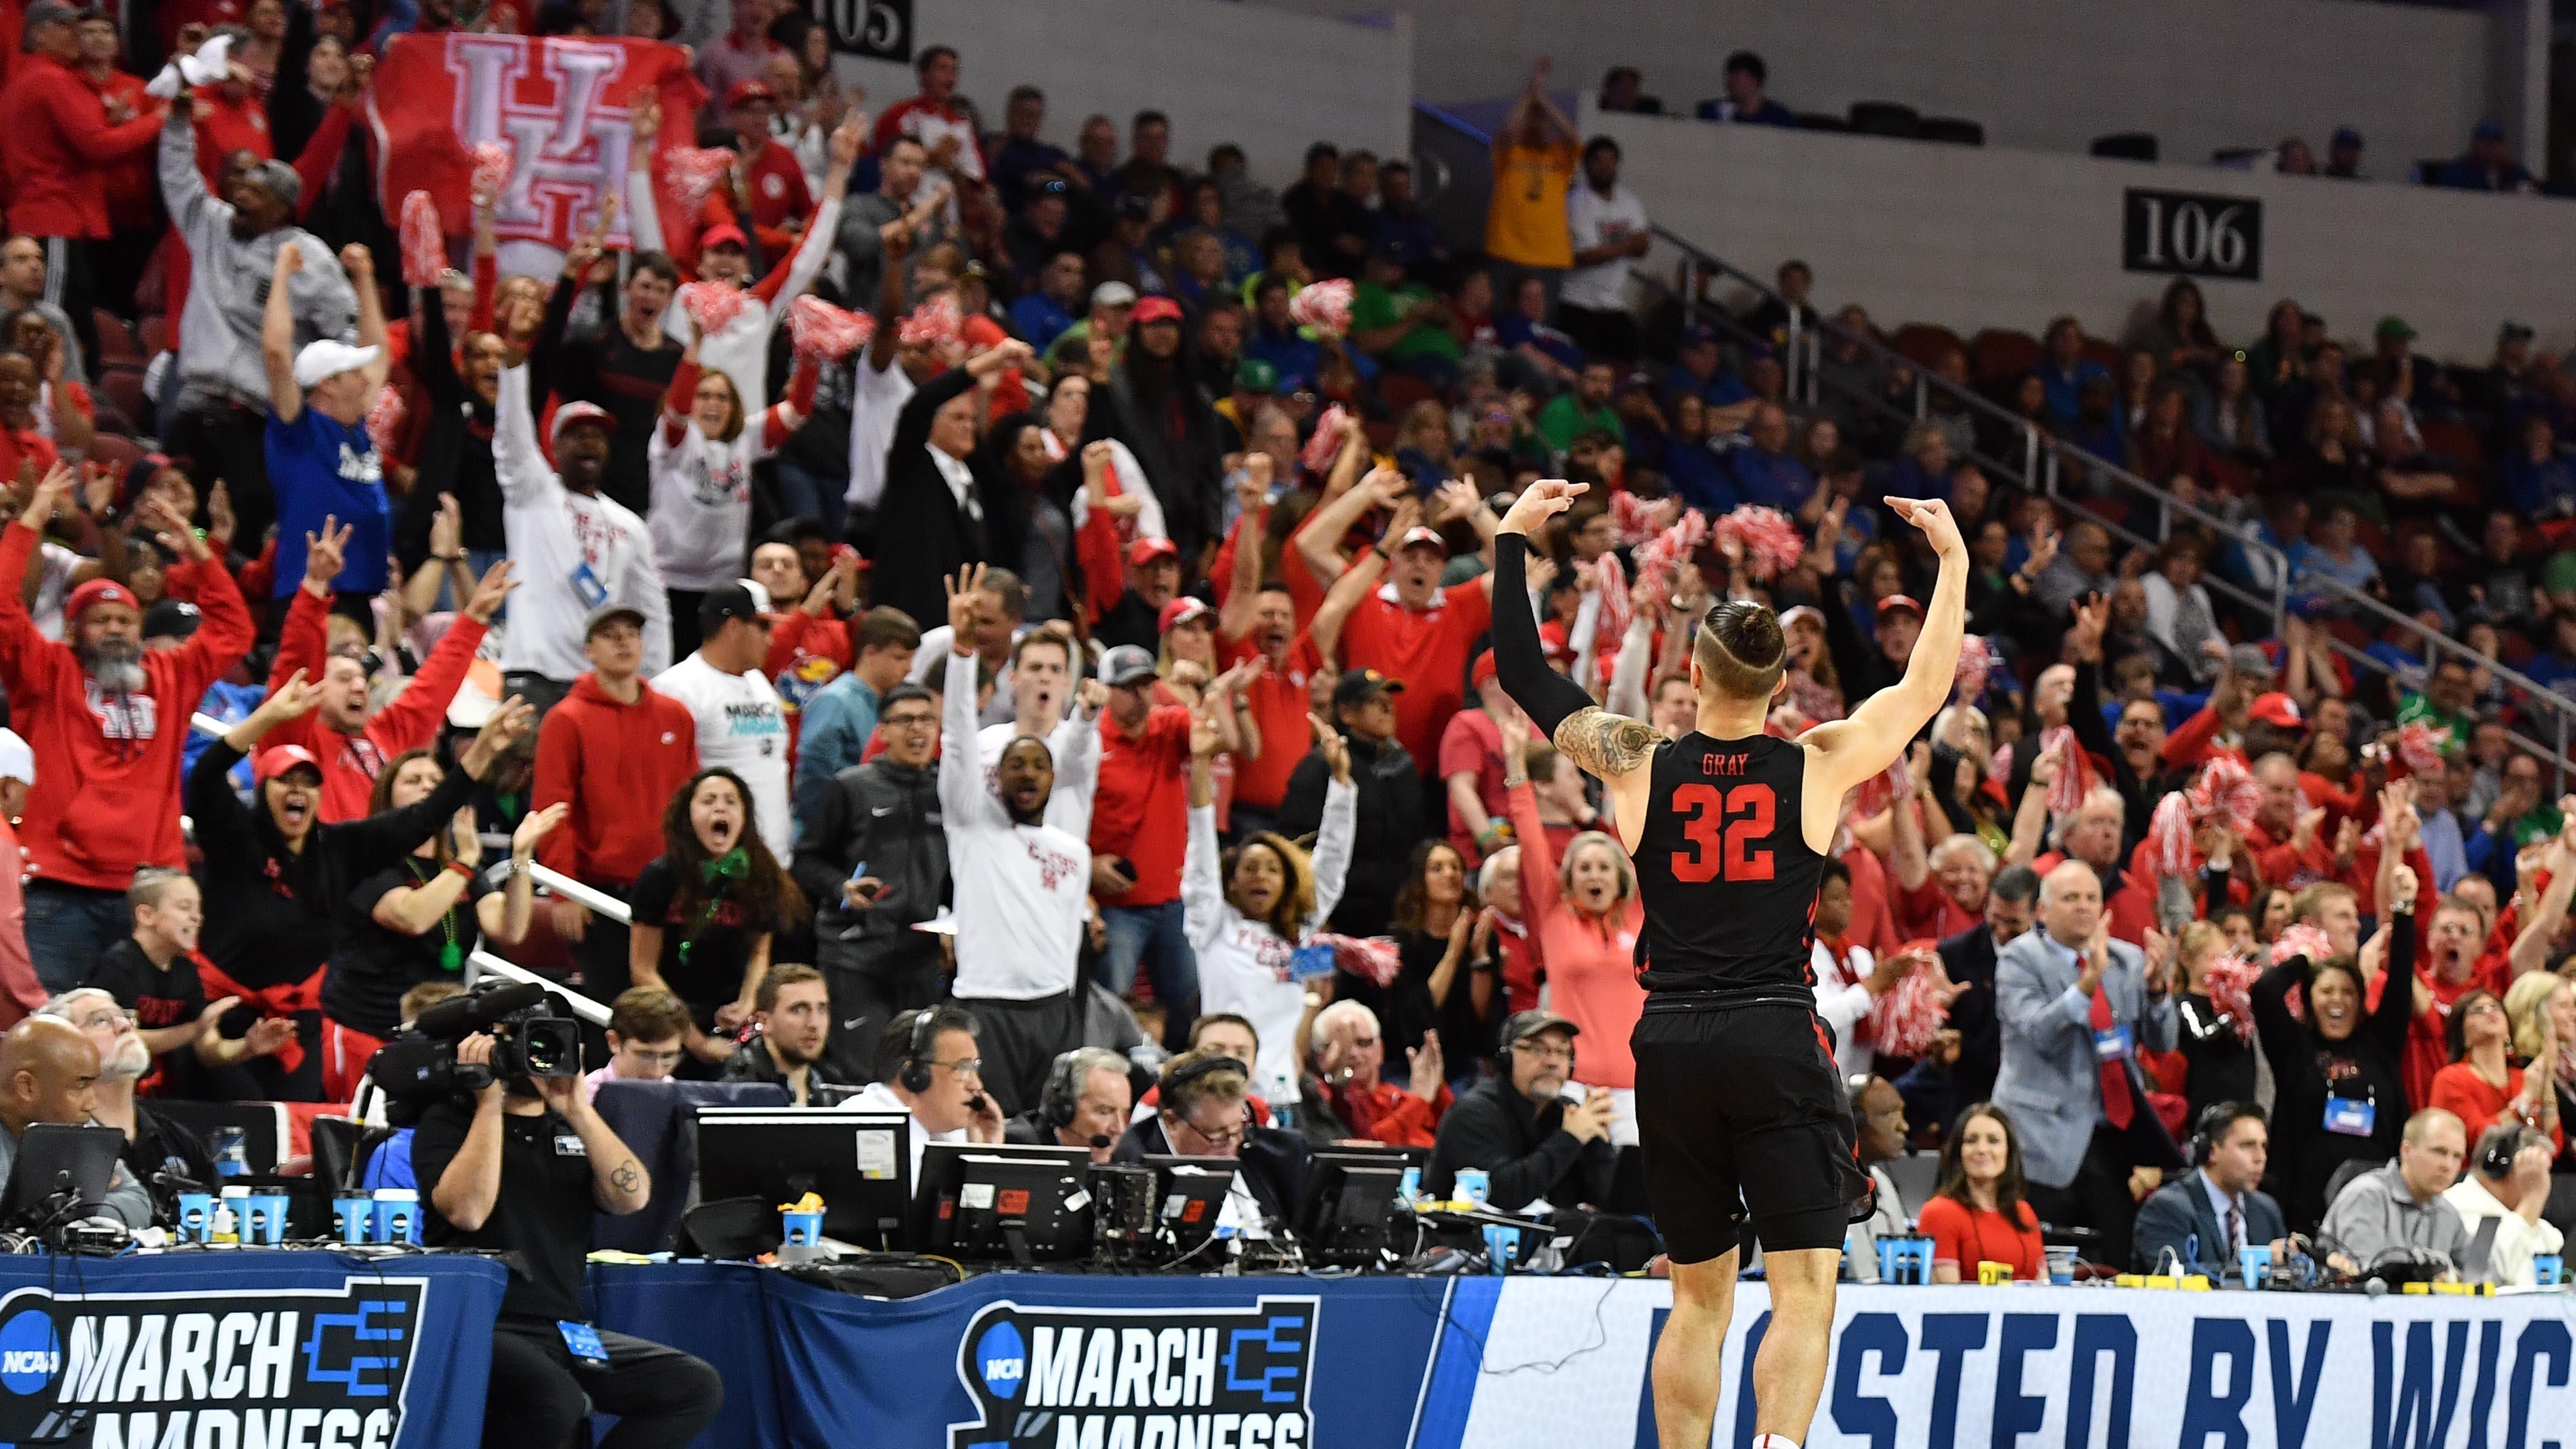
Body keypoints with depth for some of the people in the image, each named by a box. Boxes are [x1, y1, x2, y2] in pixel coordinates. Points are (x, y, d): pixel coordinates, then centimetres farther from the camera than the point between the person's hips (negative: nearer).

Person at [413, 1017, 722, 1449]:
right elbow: (467, 1211, -16)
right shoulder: (448, 1121, 3)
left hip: (564, 1332, 6)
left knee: (697, 1388, -11)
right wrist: (489, 1104, -12)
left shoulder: (572, 1128, 18)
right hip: (480, 1330, -6)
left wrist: (578, 1109, -7)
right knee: (556, 1399, -37)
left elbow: (632, 1198, 0)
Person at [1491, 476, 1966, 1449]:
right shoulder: (1817, 768, -2)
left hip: (1670, 1046, 3)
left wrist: (1512, 541, 19)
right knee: (1804, 1292, -7)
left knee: (1698, 1297, 15)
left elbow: (1524, 676, 12)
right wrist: (1953, 562, 17)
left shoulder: (1639, 767, 2)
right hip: (1776, 1041, -3)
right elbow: (1927, 685, 9)